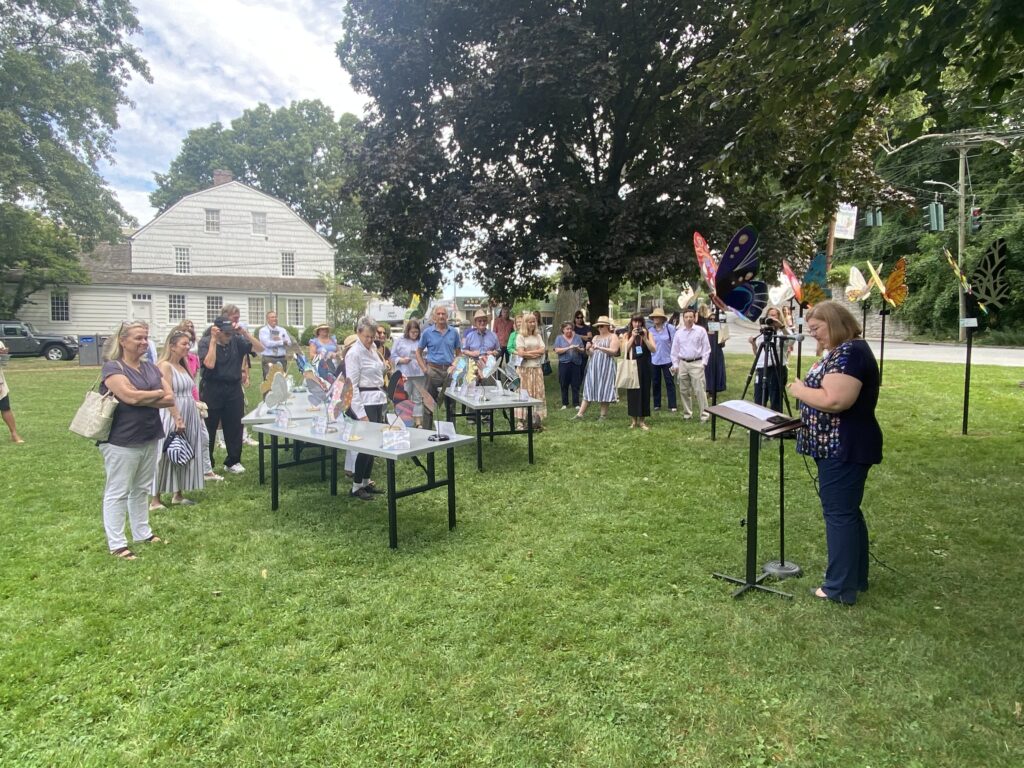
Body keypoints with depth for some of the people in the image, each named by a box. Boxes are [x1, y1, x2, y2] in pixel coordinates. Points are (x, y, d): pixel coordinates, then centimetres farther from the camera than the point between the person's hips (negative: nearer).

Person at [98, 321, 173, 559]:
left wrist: (142, 400, -14)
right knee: (118, 492, 2)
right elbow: (130, 396, -25)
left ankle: (142, 532, 29)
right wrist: (157, 393, -8)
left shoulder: (151, 368, 10)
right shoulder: (113, 367, -11)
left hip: (150, 438, 7)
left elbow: (170, 398, 2)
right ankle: (116, 543, 10)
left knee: (142, 489, 17)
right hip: (122, 441, -7)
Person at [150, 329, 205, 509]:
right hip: (172, 416, -9)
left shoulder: (183, 365, 14)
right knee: (165, 456, -3)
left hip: (189, 415, 9)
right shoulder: (165, 366, -13)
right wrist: (178, 419, -24)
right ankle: (155, 499, 4)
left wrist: (196, 412, 18)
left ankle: (178, 494, 21)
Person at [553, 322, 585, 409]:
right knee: (564, 385, 4)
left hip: (576, 363, 1)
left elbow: (583, 350, 9)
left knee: (576, 385, 2)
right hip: (564, 363, -1)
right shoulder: (559, 338, 5)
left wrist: (578, 349, -13)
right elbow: (557, 351, -7)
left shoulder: (577, 337, 9)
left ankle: (576, 404, 8)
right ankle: (564, 404, 14)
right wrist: (568, 348, -15)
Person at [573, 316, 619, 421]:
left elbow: (614, 351, -12)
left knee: (604, 390, -3)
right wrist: (588, 349, -5)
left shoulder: (613, 337, 3)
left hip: (606, 367, -5)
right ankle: (580, 413, 1)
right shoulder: (595, 338, 19)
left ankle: (603, 414, 6)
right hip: (594, 366, 5)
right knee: (589, 389, 3)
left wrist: (599, 347, -20)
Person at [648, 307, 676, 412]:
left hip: (667, 359, -3)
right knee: (656, 383, 10)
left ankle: (672, 406, 5)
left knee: (670, 383, 1)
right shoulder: (651, 331, 2)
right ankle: (657, 405, 21)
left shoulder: (670, 328, -8)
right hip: (654, 360, 3)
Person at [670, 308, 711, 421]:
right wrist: (675, 365, 8)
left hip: (696, 363, -4)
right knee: (684, 391, 9)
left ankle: (704, 415, -3)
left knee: (699, 390, -8)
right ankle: (687, 414, 21)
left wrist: (703, 362, -6)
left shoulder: (701, 331, -2)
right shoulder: (679, 332, 7)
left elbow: (706, 348, 0)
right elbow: (675, 350, 11)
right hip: (683, 364, 4)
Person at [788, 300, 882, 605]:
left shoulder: (849, 352, -19)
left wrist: (799, 390, -15)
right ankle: (856, 578, 31)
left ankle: (841, 587, 7)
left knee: (839, 513, -3)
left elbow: (833, 400, -29)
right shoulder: (840, 351, 15)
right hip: (840, 446, 11)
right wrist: (805, 388, 4)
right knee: (847, 511, 18)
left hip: (844, 448, -11)